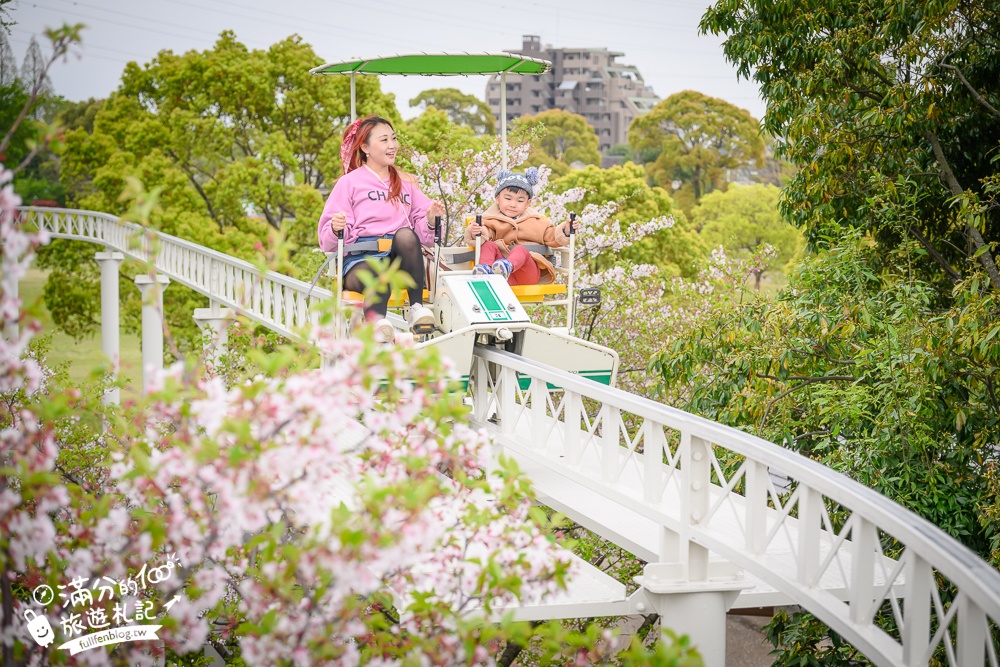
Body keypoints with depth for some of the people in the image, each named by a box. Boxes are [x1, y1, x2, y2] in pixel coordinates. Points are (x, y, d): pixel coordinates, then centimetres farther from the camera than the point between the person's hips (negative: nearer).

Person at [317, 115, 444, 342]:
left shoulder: (406, 183, 24)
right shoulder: (349, 183, 11)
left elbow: (423, 234, 20)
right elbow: (328, 242, 3)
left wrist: (430, 220, -3)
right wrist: (336, 229, -20)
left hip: (400, 255, 3)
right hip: (361, 258, -3)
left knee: (406, 234, -33)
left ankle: (418, 309, -31)